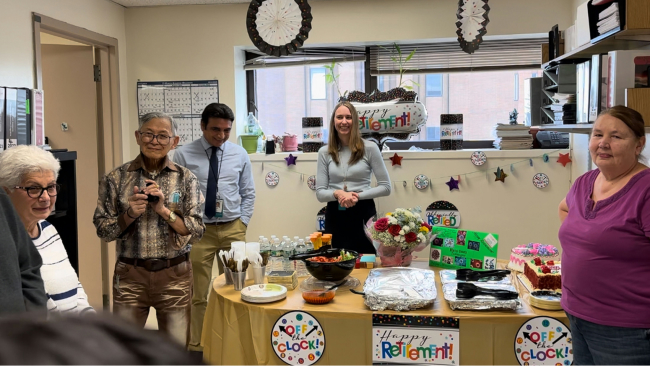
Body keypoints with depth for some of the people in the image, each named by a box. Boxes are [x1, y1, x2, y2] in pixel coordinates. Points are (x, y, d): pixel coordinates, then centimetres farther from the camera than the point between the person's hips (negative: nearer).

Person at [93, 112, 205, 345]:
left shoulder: (186, 179, -1)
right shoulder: (116, 178, 0)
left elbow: (196, 232, -5)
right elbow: (102, 230, 2)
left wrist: (164, 210, -17)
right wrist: (129, 215, -15)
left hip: (174, 275, 0)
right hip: (130, 274, 0)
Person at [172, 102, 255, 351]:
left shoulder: (239, 154, 4)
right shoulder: (184, 155, -5)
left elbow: (248, 193, 10)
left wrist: (242, 223, 2)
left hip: (233, 229, 2)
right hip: (198, 229, -2)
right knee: (198, 294, 5)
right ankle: (196, 347, 18)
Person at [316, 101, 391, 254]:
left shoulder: (370, 148, -2)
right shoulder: (324, 152, 4)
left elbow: (386, 187, -2)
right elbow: (320, 192, 3)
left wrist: (358, 195, -15)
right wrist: (337, 194, -18)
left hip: (363, 214, -2)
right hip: (335, 216, 2)